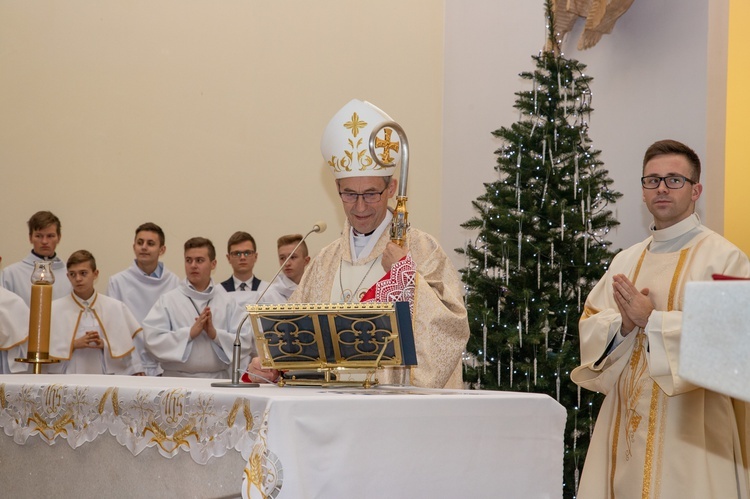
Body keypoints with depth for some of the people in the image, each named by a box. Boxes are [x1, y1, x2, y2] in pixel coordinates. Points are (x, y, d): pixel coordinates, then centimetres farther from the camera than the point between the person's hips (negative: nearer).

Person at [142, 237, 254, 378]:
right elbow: (152, 339, -5)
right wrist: (190, 333, -11)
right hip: (177, 378, -1)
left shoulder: (227, 301, 8)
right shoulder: (167, 300, 6)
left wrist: (215, 334, -11)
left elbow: (245, 343, 2)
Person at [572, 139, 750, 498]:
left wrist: (651, 320, -17)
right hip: (626, 420, 5)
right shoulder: (627, 261, 14)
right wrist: (624, 325, -12)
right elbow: (590, 326, 10)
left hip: (687, 424, -5)